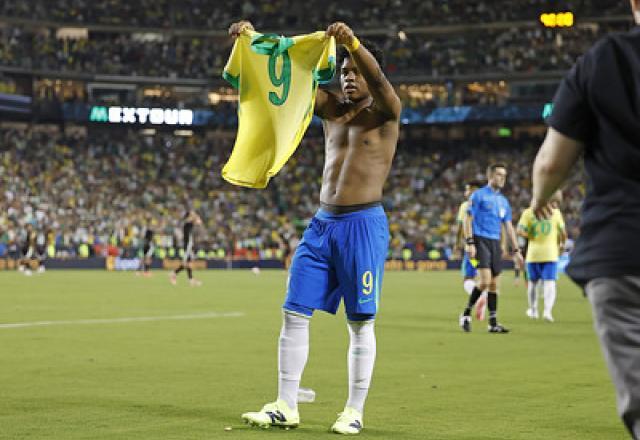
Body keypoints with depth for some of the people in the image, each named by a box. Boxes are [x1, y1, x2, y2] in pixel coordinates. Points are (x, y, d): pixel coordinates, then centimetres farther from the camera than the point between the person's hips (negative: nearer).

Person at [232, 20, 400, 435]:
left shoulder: (385, 112, 0)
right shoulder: (332, 108, 14)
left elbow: (379, 80, -22)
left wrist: (353, 42, -39)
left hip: (364, 224, -6)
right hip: (322, 222, 6)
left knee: (361, 323, -1)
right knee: (294, 313, 2)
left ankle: (355, 411, 7)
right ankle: (286, 406, 7)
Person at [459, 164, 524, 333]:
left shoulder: (504, 201, 17)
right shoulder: (479, 195, -2)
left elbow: (509, 227, 19)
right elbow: (468, 220, -6)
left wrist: (516, 251, 13)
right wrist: (469, 243, -15)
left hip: (495, 243, 6)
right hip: (480, 241, -6)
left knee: (494, 284, 5)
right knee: (485, 281, -18)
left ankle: (493, 323, 8)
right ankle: (466, 314, -2)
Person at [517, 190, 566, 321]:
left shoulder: (528, 212, -1)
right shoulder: (556, 212, -1)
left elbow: (520, 231, -10)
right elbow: (563, 233, 3)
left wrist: (530, 237, 7)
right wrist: (561, 244, 22)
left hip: (533, 253, 1)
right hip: (550, 253, -1)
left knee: (533, 282, 18)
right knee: (550, 283, -4)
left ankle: (533, 310, 30)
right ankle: (548, 310, -23)